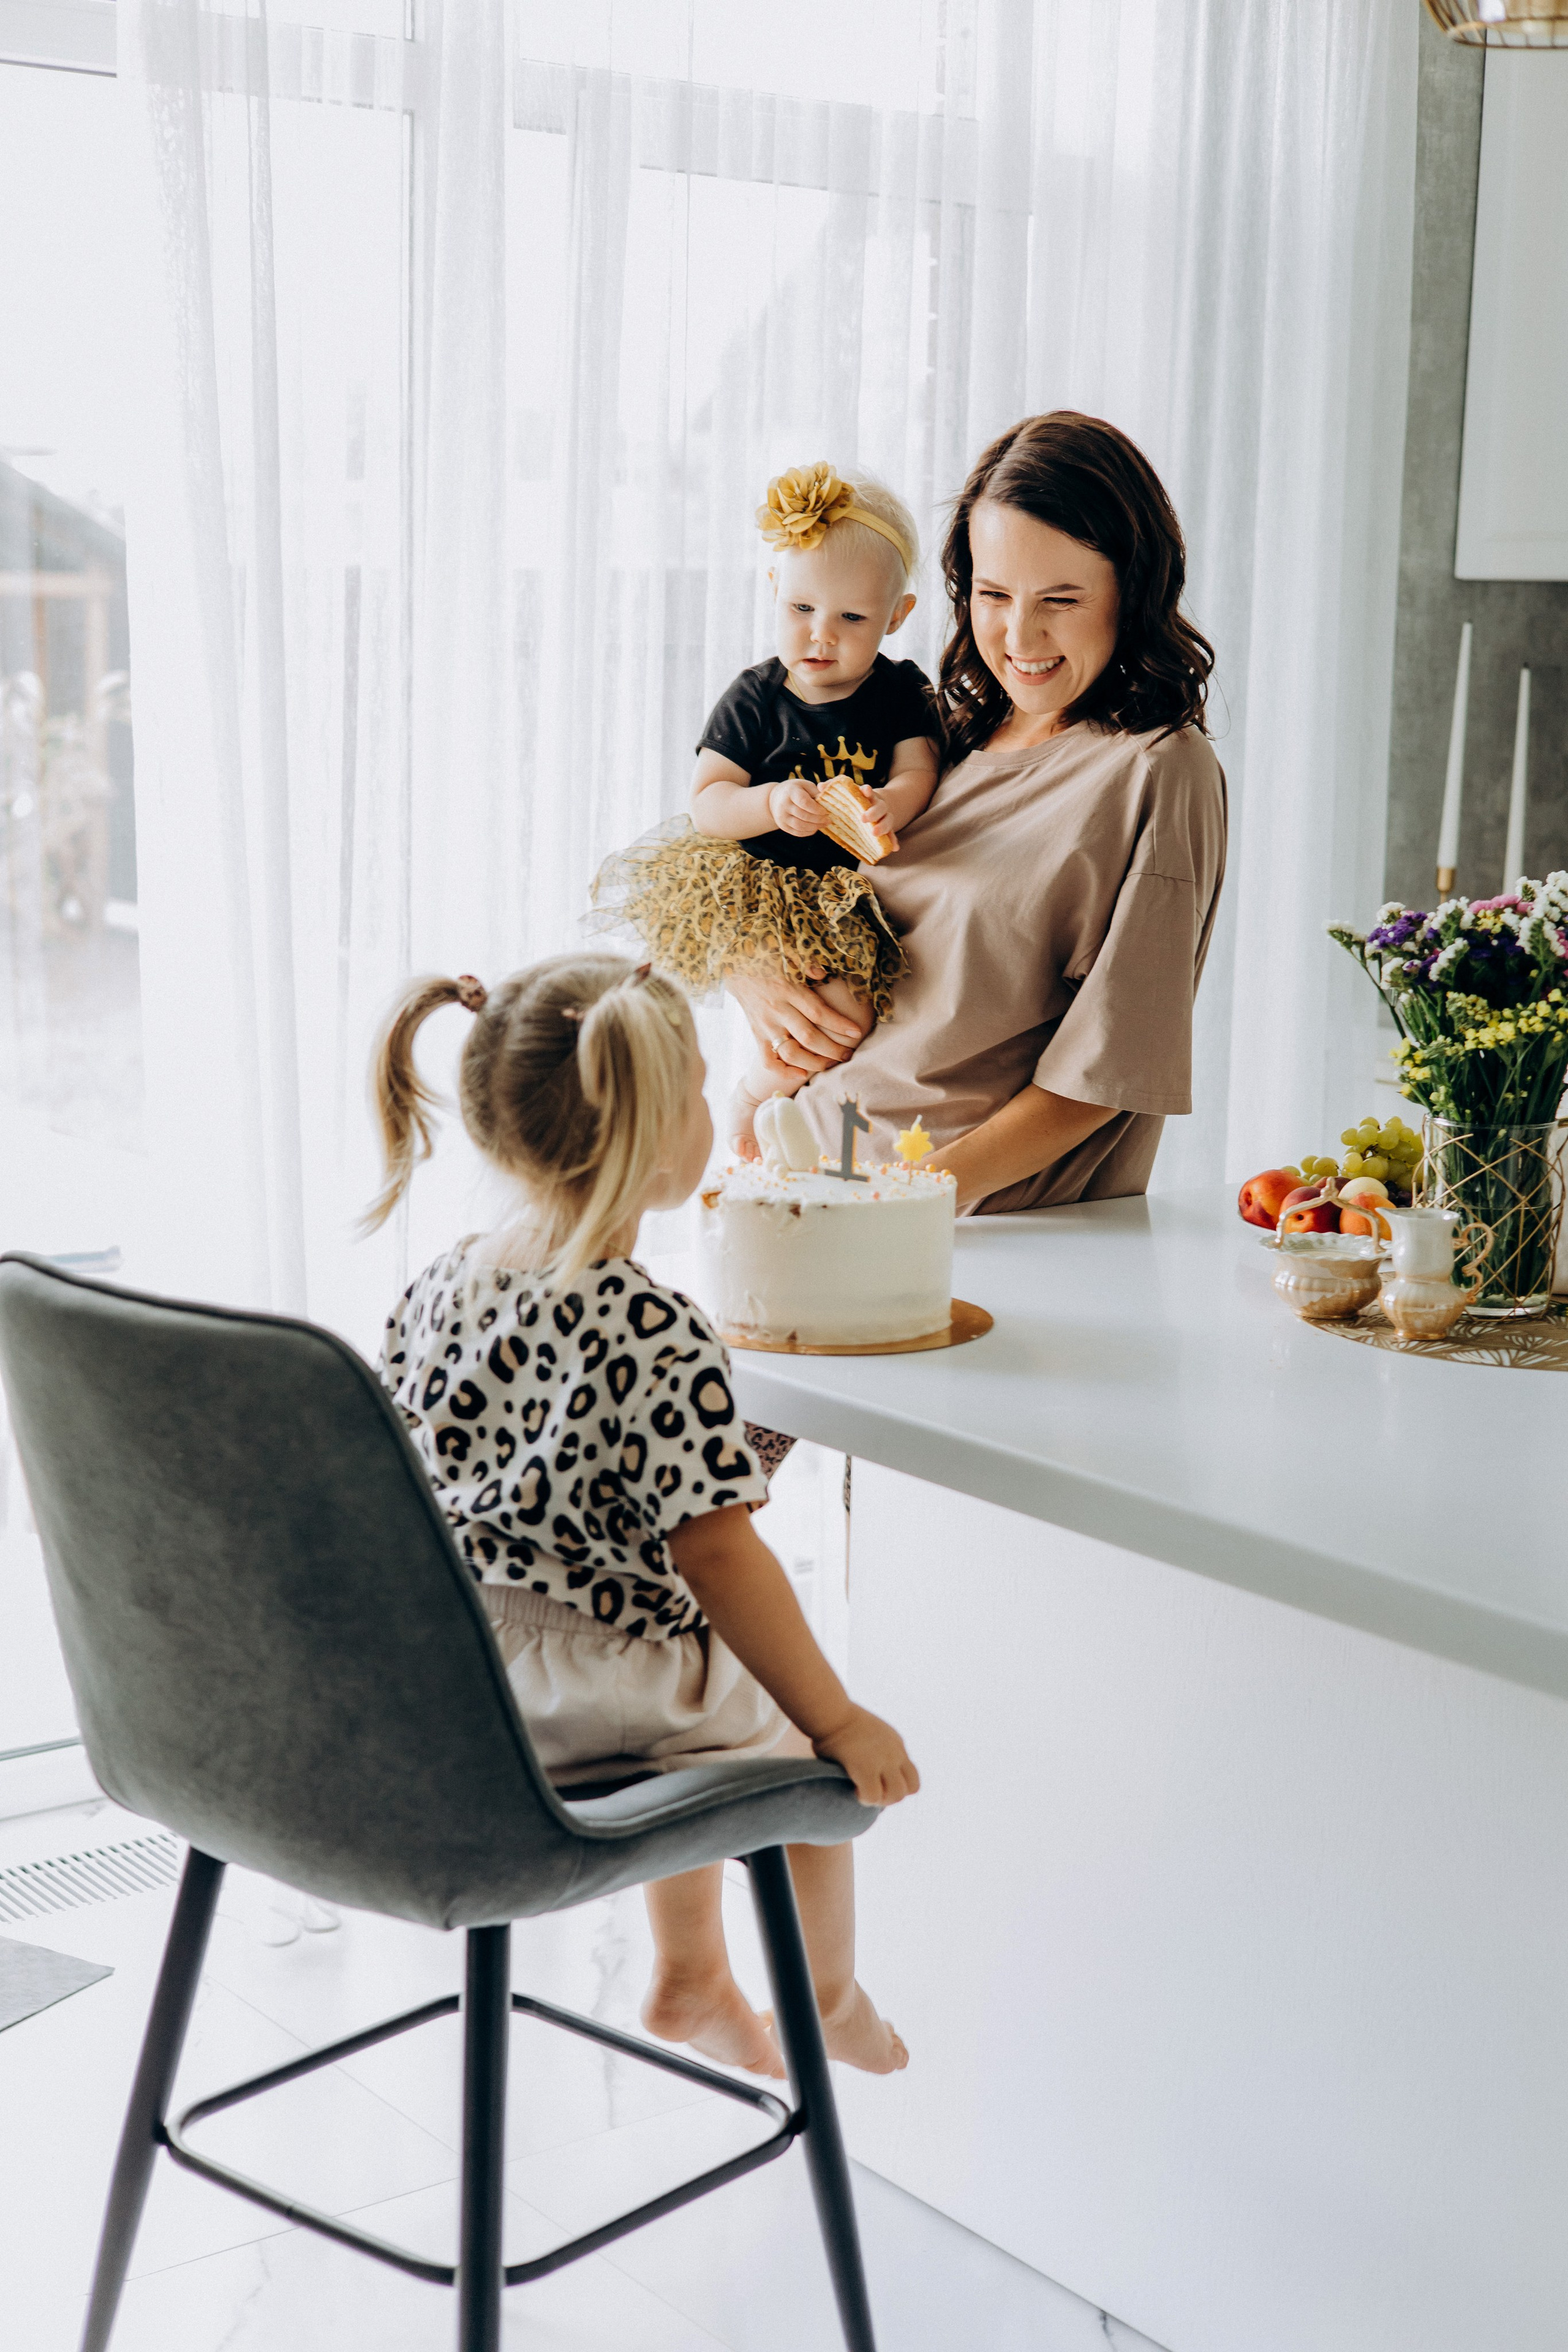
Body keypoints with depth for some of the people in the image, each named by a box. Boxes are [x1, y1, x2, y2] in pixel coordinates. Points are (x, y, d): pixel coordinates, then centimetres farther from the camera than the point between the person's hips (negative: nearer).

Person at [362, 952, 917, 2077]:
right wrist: (840, 1721, -13)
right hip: (580, 1707, -7)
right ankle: (831, 2000, 42)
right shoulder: (657, 1337, -24)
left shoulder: (435, 1291, -1)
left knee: (705, 1690, 32)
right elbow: (717, 1552, -23)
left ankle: (691, 1979, 46)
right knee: (801, 1733, 21)